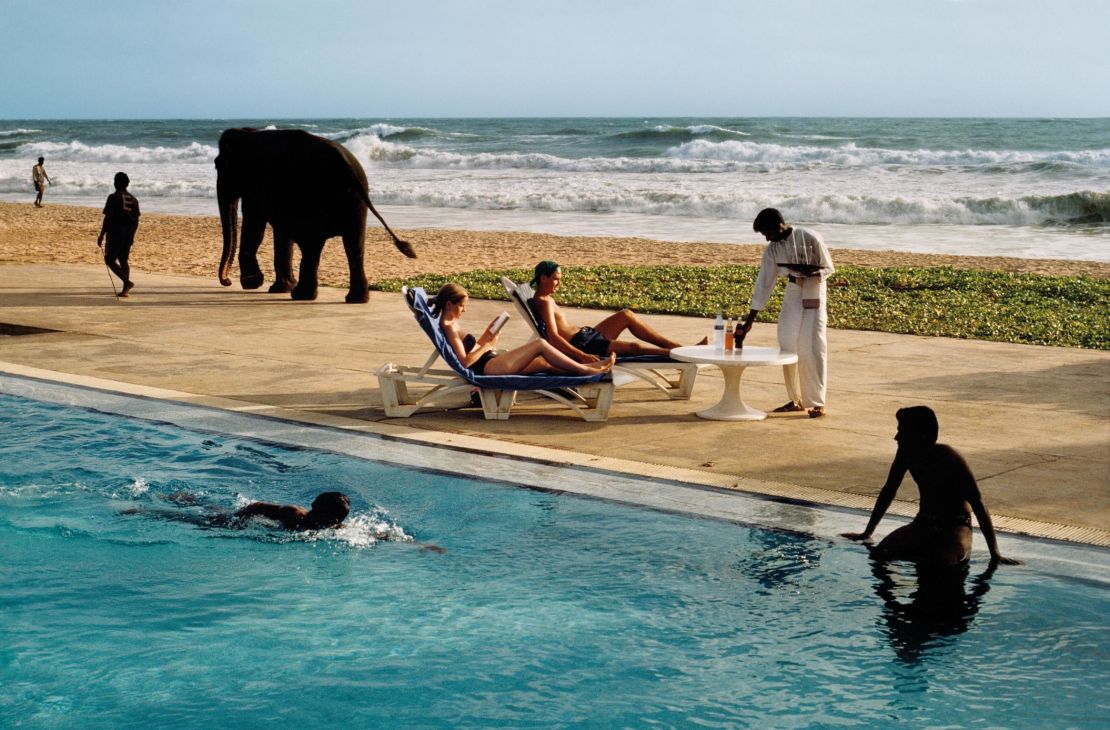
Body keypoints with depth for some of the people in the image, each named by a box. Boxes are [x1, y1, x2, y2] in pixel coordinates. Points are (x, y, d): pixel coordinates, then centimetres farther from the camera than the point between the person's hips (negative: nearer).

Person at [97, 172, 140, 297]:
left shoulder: (113, 198, -9)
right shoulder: (133, 199, 9)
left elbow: (108, 218, -13)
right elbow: (136, 221, 11)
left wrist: (101, 236, -8)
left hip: (115, 234, -6)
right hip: (128, 235, 6)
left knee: (110, 260, 1)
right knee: (123, 261, 14)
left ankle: (127, 282, -16)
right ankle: (125, 290, 9)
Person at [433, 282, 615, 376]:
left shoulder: (451, 324, 17)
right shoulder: (449, 328, -14)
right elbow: (465, 361, -22)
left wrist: (487, 334, 7)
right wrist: (487, 345, -11)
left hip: (490, 365, 11)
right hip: (488, 368, -11)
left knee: (544, 362, 8)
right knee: (540, 345, -11)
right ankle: (588, 370, -6)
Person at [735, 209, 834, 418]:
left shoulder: (810, 239, -15)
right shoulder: (772, 249, -1)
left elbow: (828, 268, -5)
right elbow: (764, 283, 2)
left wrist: (810, 272, -29)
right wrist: (749, 321, 0)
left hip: (813, 296, -5)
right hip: (792, 294, 6)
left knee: (811, 348, -9)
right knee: (787, 346, 4)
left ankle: (817, 403, -2)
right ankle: (796, 400, 16)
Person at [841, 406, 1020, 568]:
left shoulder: (949, 459, -24)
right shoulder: (906, 454, -7)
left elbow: (978, 505, -23)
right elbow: (889, 491, 9)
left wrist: (995, 555, -27)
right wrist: (867, 533, 16)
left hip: (955, 527, -5)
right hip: (923, 524, 5)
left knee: (941, 563, -36)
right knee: (879, 554, -20)